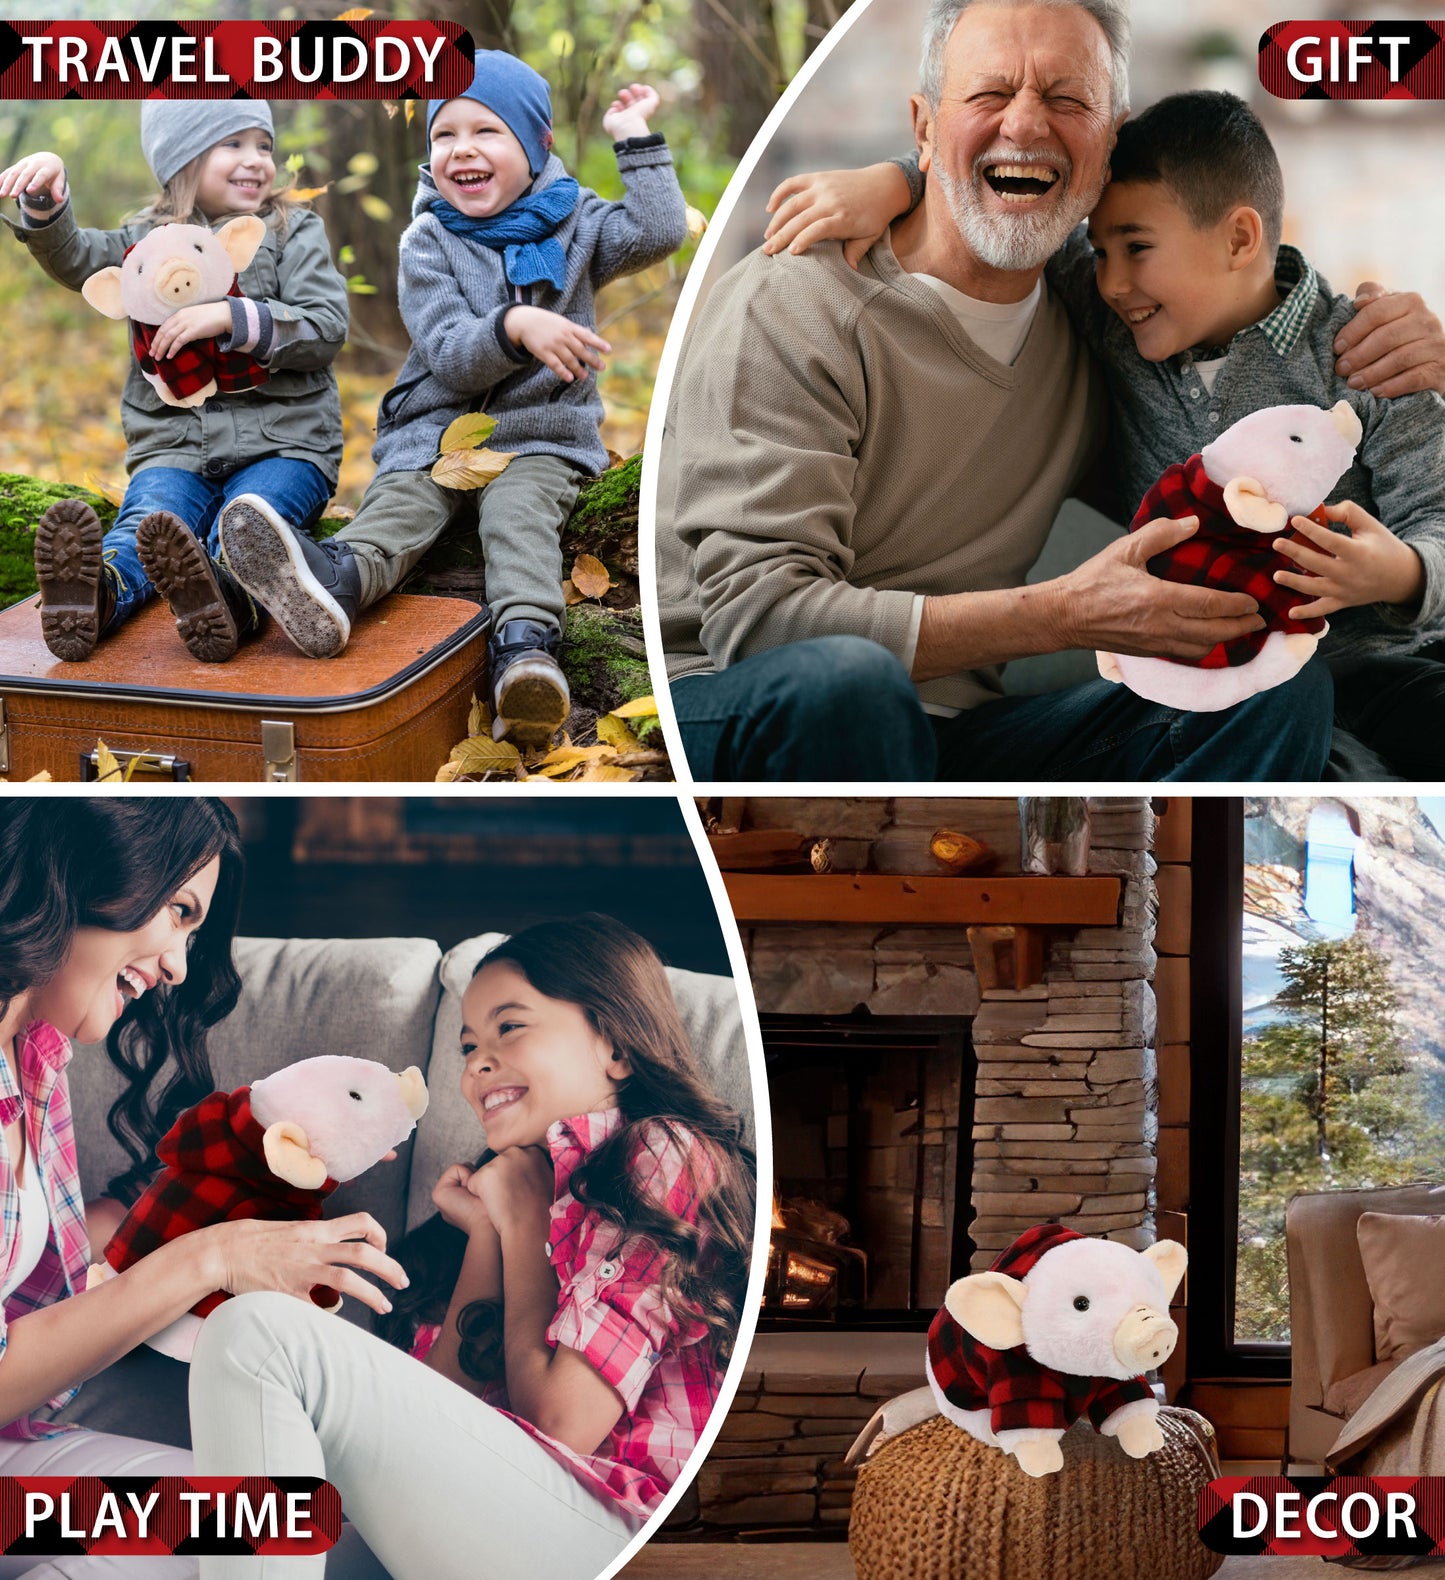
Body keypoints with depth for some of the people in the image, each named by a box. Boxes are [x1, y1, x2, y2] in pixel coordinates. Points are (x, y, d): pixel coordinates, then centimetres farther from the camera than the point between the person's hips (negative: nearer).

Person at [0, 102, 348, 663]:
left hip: (283, 444, -1)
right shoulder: (150, 238, 17)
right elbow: (75, 259, 2)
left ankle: (227, 595, -68)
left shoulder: (294, 232, 10)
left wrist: (230, 317, -15)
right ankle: (100, 594, -64)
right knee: (146, 519, -31)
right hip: (174, 443, 2)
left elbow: (328, 328, -3)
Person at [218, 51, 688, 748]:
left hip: (538, 438, 0)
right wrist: (515, 327, -29)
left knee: (519, 510, -32)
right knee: (397, 499, -29)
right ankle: (336, 578, -62)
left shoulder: (572, 223, 10)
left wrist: (635, 137, -4)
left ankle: (524, 642, -59)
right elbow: (450, 356, -9)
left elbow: (660, 232, -6)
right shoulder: (428, 245, 3)